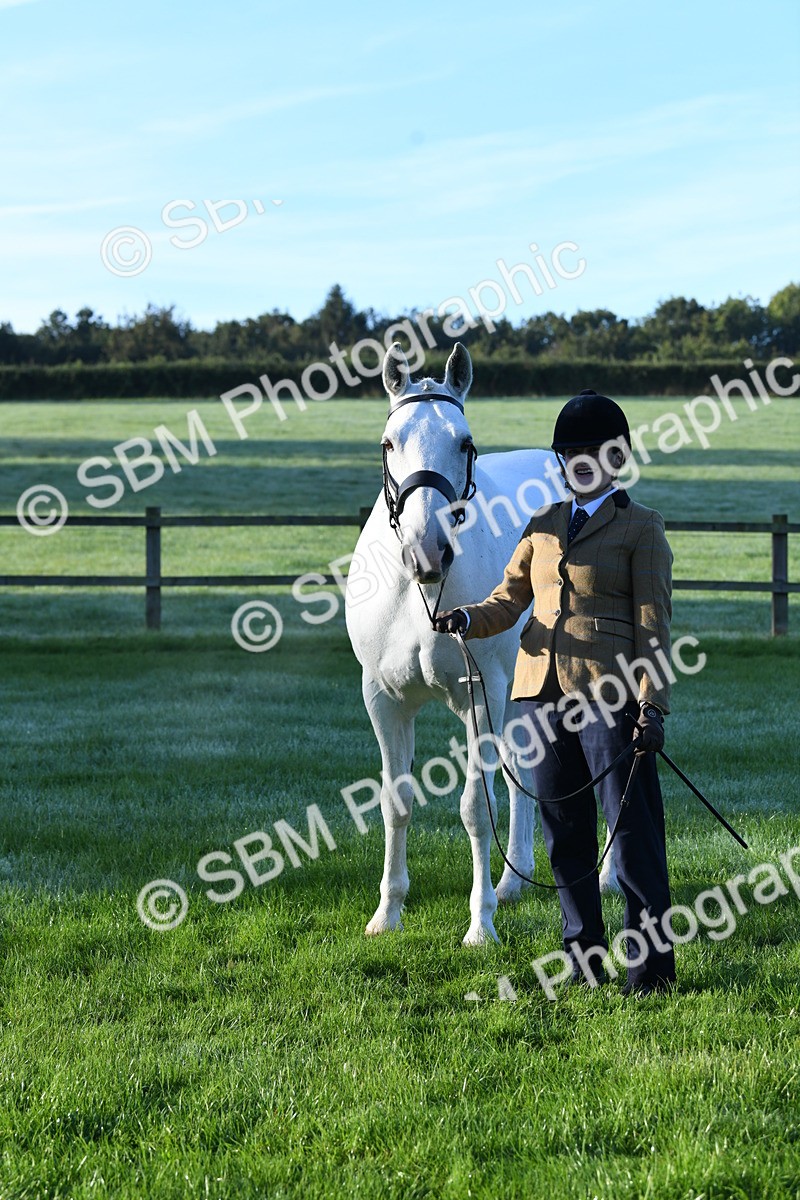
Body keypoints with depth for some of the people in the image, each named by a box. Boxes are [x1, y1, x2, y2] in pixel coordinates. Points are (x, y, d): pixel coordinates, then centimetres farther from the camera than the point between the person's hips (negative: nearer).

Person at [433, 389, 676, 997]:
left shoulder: (641, 527, 1)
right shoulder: (544, 525, 16)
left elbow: (653, 624, -4)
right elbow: (509, 598, 14)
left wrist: (653, 706, -12)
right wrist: (468, 619, -9)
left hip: (610, 693, -5)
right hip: (543, 691, 5)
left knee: (634, 829, -5)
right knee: (565, 833, 9)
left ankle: (651, 963, 1)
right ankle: (584, 955, 19)